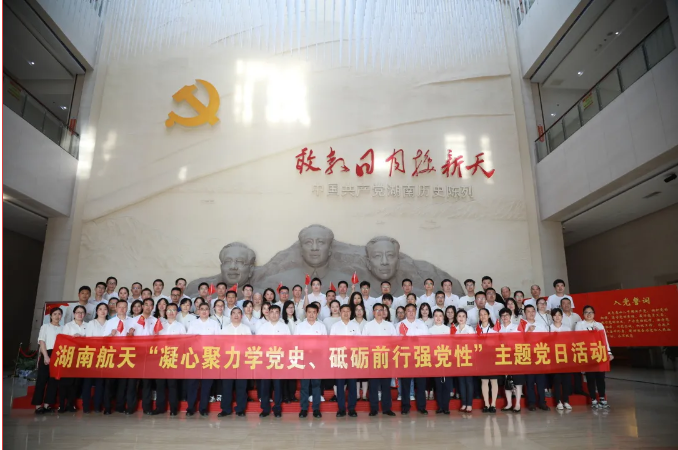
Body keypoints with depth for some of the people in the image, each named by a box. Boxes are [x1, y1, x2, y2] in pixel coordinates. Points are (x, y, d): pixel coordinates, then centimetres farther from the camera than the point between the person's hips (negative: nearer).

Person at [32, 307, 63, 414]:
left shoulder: (63, 328, 16)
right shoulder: (45, 326, 8)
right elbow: (41, 342, -1)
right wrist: (46, 356, -12)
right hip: (47, 354, -3)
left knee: (54, 380, 2)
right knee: (42, 379, -4)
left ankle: (47, 405, 7)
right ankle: (38, 405, 0)